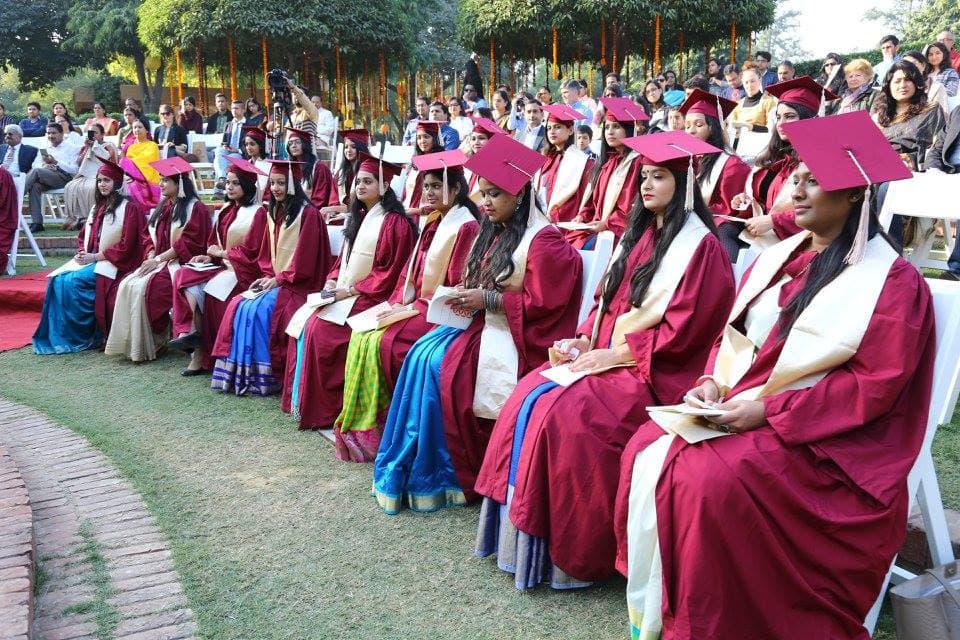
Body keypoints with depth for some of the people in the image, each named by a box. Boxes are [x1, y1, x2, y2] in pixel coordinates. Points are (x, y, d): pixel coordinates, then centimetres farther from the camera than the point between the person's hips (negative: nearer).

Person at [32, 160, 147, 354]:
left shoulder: (129, 208, -7)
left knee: (71, 282, -25)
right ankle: (58, 335, -13)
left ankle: (83, 336, -12)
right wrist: (82, 253, -2)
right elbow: (83, 236, 20)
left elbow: (125, 247, -13)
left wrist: (95, 257, -15)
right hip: (90, 259, 7)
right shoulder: (98, 207, 16)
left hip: (112, 264, -7)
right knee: (56, 280, -15)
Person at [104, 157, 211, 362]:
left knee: (143, 287, -27)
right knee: (127, 285, -16)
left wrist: (159, 259, -16)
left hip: (179, 264, -8)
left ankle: (144, 347, -18)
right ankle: (129, 343, -16)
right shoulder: (163, 207, 19)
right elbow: (149, 235, 17)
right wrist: (151, 256, -4)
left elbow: (189, 243, -15)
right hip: (158, 261, 8)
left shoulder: (195, 208, -6)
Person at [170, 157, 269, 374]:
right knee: (184, 276, -17)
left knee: (207, 291, -26)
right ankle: (189, 331, -25)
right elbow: (216, 242, 19)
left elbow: (251, 251, -12)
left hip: (244, 269, -7)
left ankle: (201, 354, -16)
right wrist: (209, 256, -1)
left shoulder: (257, 213, -7)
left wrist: (222, 253, -7)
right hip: (223, 264, 7)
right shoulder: (226, 211, 17)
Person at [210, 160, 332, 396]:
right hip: (274, 280, 8)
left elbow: (305, 260, -15)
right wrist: (267, 276, 0)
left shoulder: (308, 213, -11)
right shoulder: (274, 213, 14)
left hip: (298, 284, -7)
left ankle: (263, 376, -16)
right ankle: (238, 370, -11)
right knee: (238, 305, -13)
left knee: (259, 309, -26)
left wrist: (279, 279, -14)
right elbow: (266, 253, 17)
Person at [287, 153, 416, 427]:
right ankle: (300, 397, -3)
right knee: (302, 320, -7)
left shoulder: (394, 223, -12)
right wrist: (332, 281, 2)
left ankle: (321, 409, -12)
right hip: (343, 292, 9)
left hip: (370, 297, -9)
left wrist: (350, 290, -16)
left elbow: (389, 273, -15)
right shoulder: (359, 218, 16)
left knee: (320, 328, -23)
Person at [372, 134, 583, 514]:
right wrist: (470, 297, -1)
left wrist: (488, 300, -18)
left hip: (521, 336, -9)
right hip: (489, 324, 9)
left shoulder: (544, 240, -13)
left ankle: (456, 475, -8)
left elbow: (543, 303, -17)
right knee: (423, 354, -11)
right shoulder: (497, 234, 13)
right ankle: (418, 465, -6)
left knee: (441, 365, -22)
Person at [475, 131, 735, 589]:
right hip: (606, 357, 8)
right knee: (528, 397, -11)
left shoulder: (701, 246, -8)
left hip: (655, 370, -8)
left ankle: (575, 552, -13)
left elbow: (683, 330, -15)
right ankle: (523, 532, -6)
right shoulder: (639, 234, 16)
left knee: (563, 412, -27)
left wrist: (615, 354, -16)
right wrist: (583, 340, -1)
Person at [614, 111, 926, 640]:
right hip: (740, 411, 7)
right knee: (646, 453, -14)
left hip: (821, 440, -7)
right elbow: (733, 334, 18)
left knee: (709, 480, -30)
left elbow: (876, 386, -15)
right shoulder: (778, 258, 14)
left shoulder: (892, 281, -7)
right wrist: (713, 381, -4)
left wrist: (770, 410, -21)